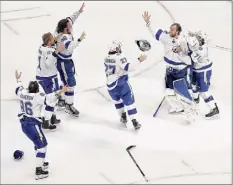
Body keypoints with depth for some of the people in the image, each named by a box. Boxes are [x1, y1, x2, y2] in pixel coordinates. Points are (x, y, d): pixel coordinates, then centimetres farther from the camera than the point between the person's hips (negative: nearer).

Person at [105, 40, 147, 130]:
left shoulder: (106, 59, 7)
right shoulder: (119, 57, -15)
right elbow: (128, 67, -26)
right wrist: (139, 60, -24)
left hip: (110, 86, 6)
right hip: (122, 85, -6)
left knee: (117, 100, 29)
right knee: (129, 102, 0)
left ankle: (123, 117, 33)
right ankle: (135, 122, -5)